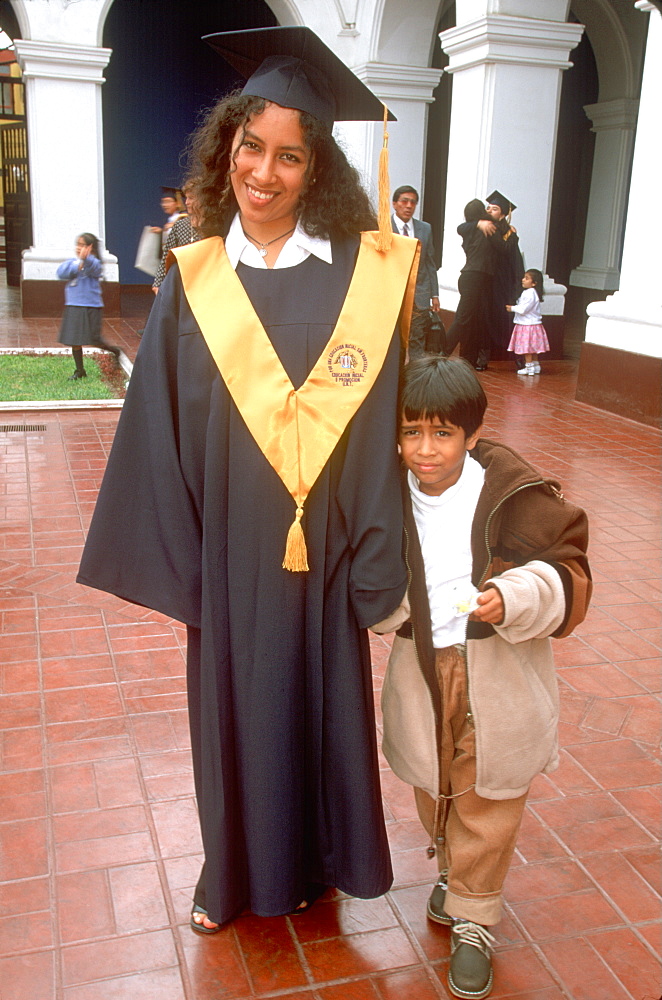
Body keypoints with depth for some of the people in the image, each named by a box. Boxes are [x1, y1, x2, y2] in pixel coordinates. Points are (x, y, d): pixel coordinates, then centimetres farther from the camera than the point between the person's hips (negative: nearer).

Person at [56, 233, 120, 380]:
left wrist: (86, 258, -51)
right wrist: (77, 266, -19)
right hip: (73, 307, 5)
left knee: (94, 340, -2)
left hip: (91, 307, -5)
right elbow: (61, 272, -7)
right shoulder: (71, 262, 8)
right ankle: (80, 371, 21)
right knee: (74, 340, 9)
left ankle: (115, 351, 26)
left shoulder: (94, 263, -7)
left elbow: (93, 268, -31)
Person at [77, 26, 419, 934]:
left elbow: (378, 423, -6)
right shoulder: (194, 282, -2)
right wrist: (174, 559, -4)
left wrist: (373, 560, -9)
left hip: (315, 551, -1)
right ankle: (235, 868, 40)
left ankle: (307, 861, 41)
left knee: (315, 701, 15)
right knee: (233, 706, 16)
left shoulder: (359, 278, -5)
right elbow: (161, 433, -1)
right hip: (227, 551, 1)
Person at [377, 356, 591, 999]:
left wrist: (515, 596, -33)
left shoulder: (513, 494, -17)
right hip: (421, 673, 3)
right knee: (433, 787, 23)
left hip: (498, 680, -3)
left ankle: (474, 919, 32)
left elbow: (567, 573, -14)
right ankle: (451, 871, 51)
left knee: (486, 801, 11)